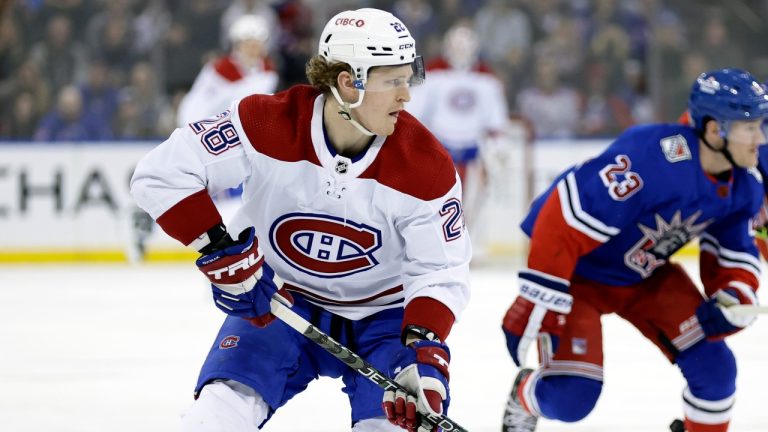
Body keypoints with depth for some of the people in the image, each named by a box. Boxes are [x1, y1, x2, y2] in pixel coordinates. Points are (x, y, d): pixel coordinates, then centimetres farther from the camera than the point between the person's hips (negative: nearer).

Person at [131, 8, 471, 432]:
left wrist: (424, 349, -30)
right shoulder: (267, 124, -23)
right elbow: (161, 174, -19)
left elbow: (440, 270, -14)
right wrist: (220, 251, -24)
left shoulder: (426, 166, -19)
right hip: (279, 299, 0)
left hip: (383, 313, 0)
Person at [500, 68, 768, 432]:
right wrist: (532, 306, -33)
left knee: (713, 366, -7)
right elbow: (561, 224, -36)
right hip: (578, 273, -7)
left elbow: (735, 257, 2)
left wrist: (730, 303, -22)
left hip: (648, 276, 7)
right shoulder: (652, 158, -38)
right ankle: (523, 401, 22)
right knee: (571, 396, -13)